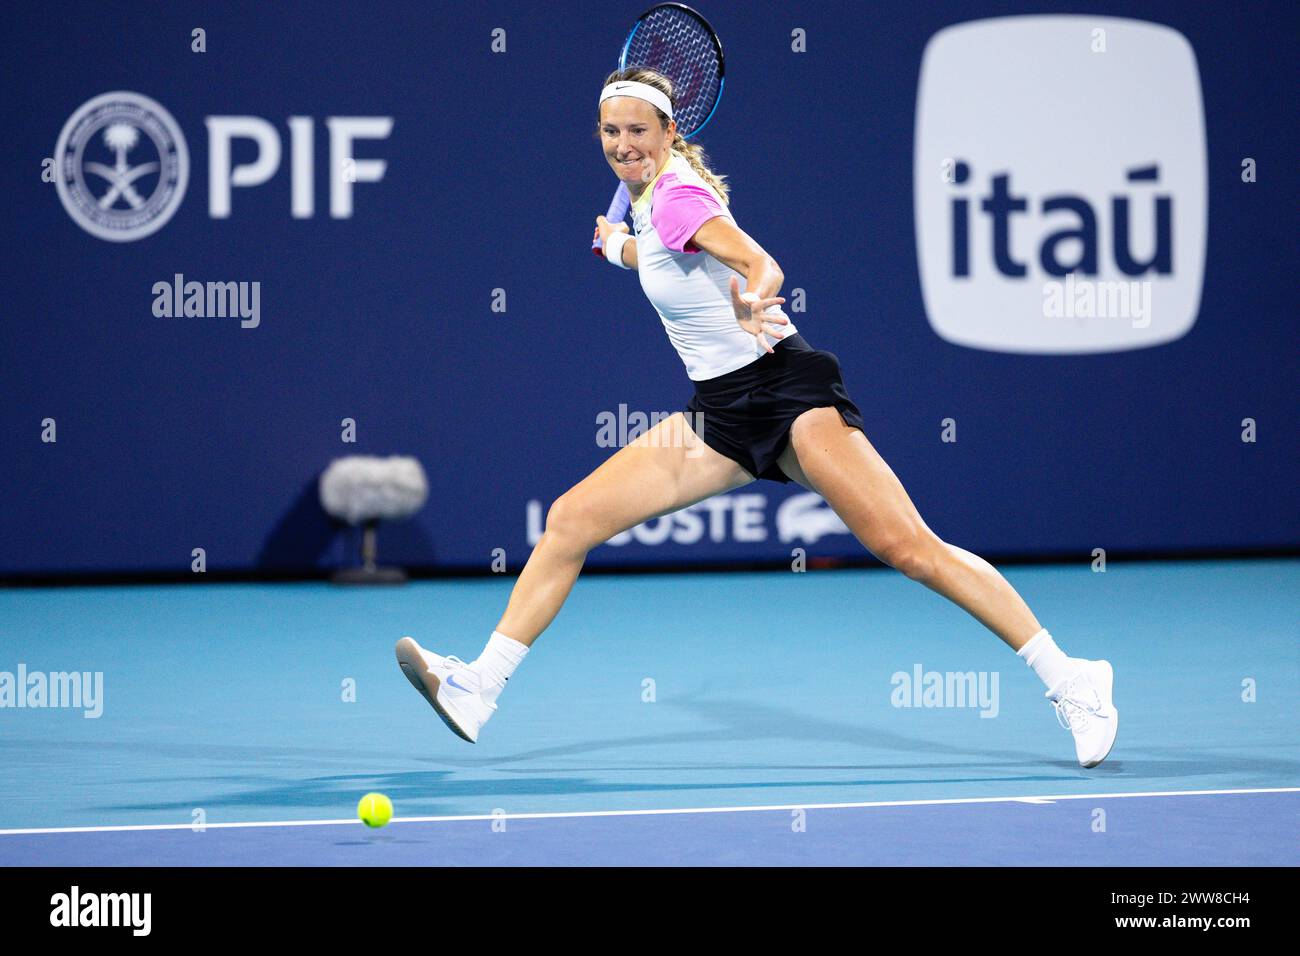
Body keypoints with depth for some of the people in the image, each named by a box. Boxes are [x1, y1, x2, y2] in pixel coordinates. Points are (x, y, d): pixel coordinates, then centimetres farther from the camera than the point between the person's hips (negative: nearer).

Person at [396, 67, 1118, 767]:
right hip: (720, 413, 9)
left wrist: (750, 309, -45)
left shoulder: (679, 195, -11)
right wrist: (620, 245, 37)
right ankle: (480, 690, 5)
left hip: (786, 389, -9)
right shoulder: (648, 198, 13)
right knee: (570, 520, 1)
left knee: (906, 545, -20)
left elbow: (764, 268, -28)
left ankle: (1067, 681, -17)